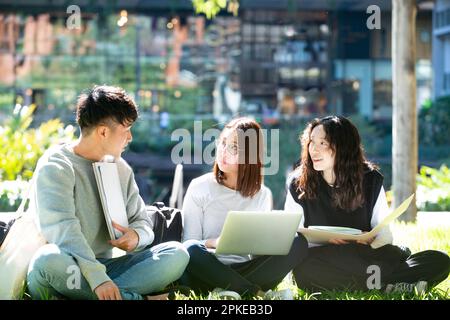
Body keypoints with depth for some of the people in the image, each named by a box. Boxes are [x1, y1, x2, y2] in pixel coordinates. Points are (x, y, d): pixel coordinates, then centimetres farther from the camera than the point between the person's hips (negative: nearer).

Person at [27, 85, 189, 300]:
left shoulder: (121, 169, 15)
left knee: (177, 254, -14)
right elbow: (62, 228, -22)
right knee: (50, 259, -41)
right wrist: (97, 278, -34)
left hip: (103, 267, 6)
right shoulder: (55, 166, -8)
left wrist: (136, 236, -9)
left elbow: (141, 222, 18)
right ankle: (132, 297, -33)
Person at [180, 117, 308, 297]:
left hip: (246, 271, 3)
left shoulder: (262, 194, 11)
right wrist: (212, 243, -24)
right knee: (192, 250, -37)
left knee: (298, 243, -19)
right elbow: (189, 243, -2)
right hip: (210, 270, -3)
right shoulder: (199, 188, 2)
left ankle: (233, 289, -28)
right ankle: (257, 292, -28)